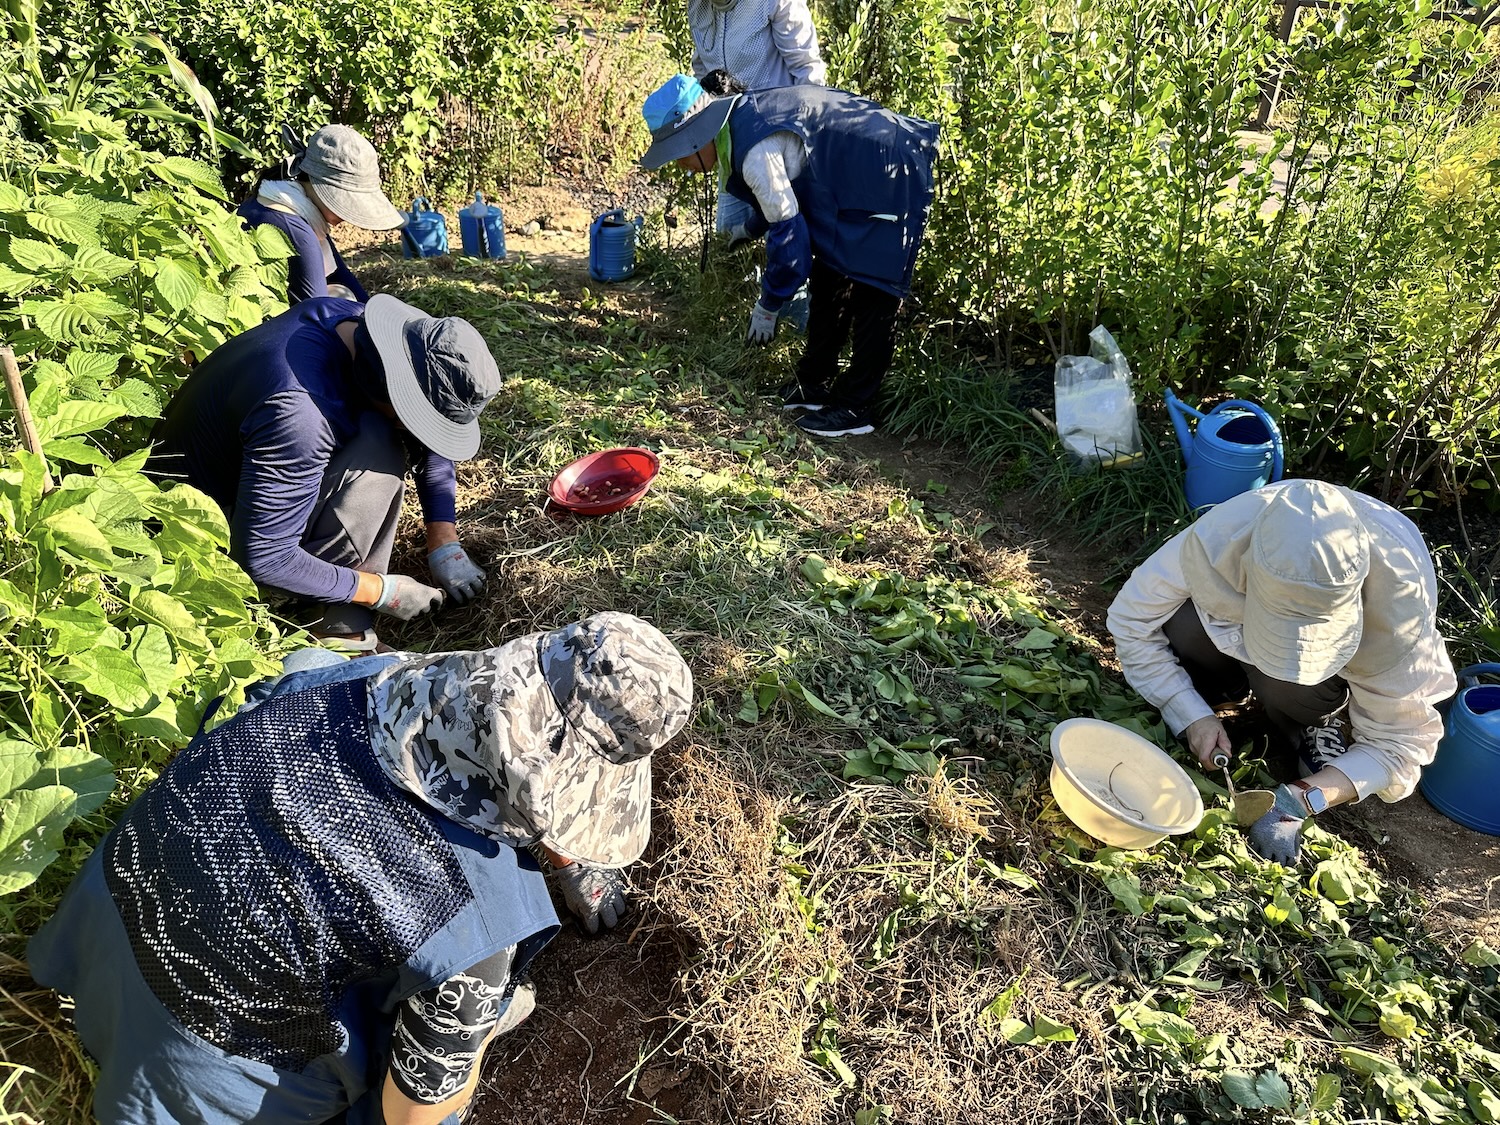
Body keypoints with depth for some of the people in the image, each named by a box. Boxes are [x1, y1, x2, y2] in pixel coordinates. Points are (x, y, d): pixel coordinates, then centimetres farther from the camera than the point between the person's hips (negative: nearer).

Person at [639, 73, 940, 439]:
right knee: (828, 282, 13)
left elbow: (787, 230, -21)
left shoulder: (756, 152, -28)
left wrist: (767, 305, -11)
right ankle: (814, 385, 22)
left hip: (887, 178, -10)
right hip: (857, 178, 10)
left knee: (869, 296, -6)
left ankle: (855, 409, 1)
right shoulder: (740, 120, 2)